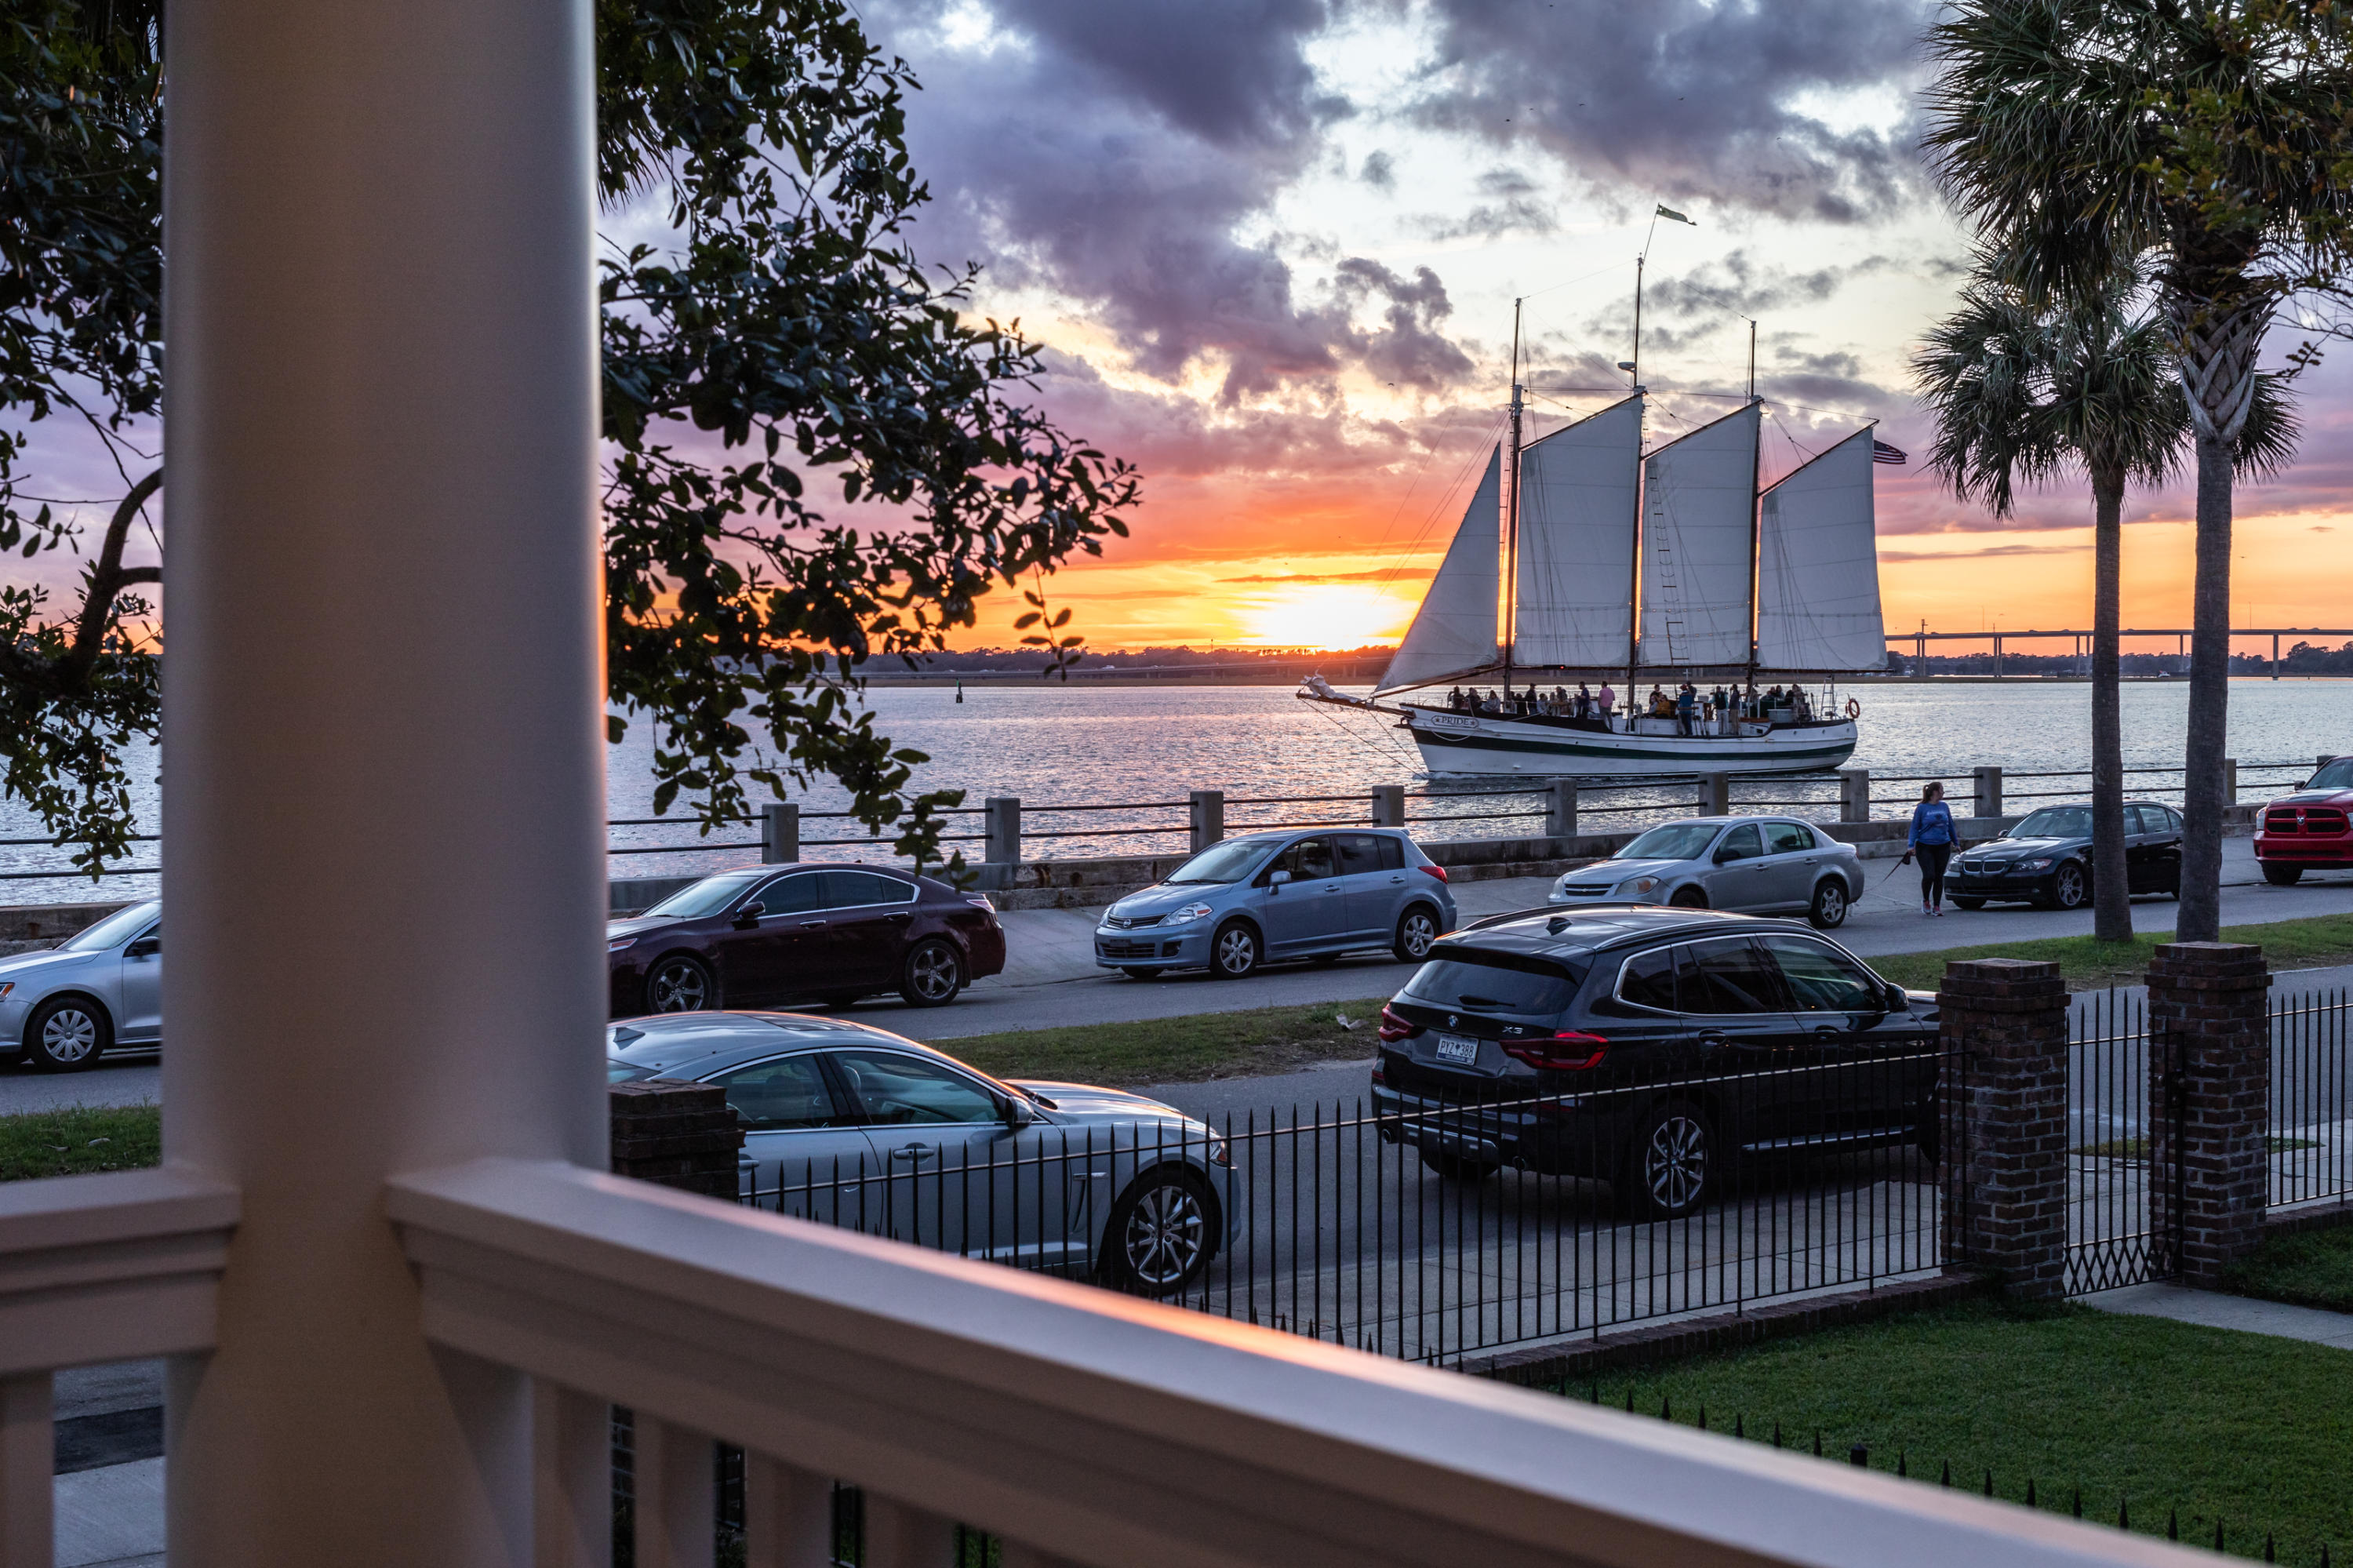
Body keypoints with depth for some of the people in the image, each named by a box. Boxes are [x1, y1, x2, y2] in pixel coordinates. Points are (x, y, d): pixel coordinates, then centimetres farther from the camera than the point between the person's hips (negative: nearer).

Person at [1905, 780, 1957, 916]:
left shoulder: (1944, 807, 9)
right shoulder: (1921, 808, -2)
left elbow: (1950, 825, 20)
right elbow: (1914, 828, 0)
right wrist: (1911, 845, -9)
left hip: (1943, 847, 4)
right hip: (1925, 847, -4)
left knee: (1939, 877, 3)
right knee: (1929, 875, -14)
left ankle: (1937, 906, 11)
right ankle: (1925, 900, 10)